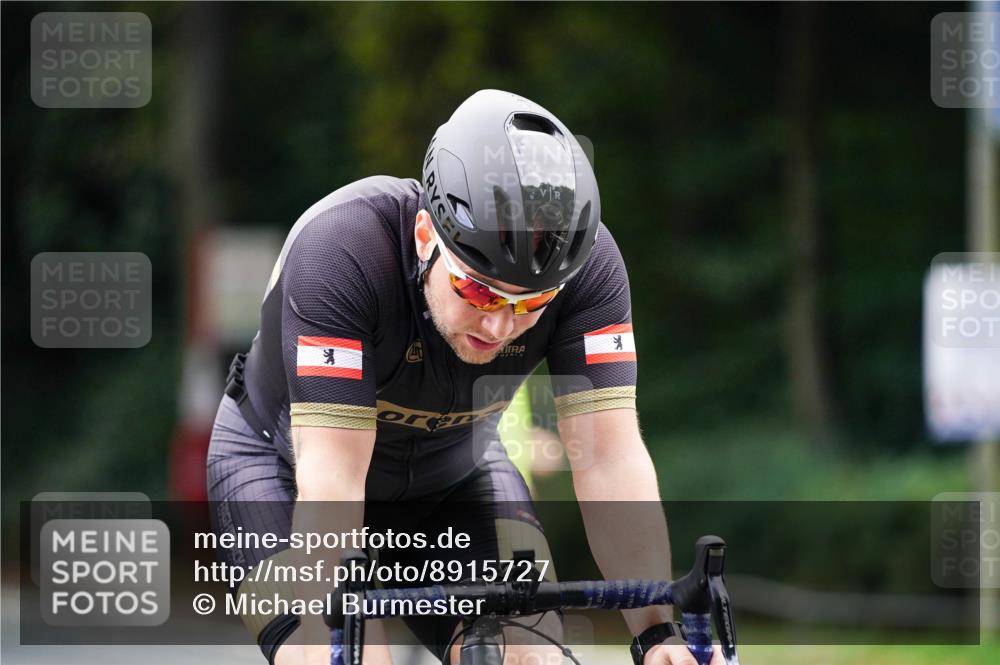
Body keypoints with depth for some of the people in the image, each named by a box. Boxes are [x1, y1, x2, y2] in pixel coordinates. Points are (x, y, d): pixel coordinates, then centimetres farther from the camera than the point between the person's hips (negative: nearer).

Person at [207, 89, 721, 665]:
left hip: (453, 470, 3)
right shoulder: (342, 248, -37)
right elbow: (331, 480, -41)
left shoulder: (588, 266, -27)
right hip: (287, 460, -3)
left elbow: (609, 460, -30)